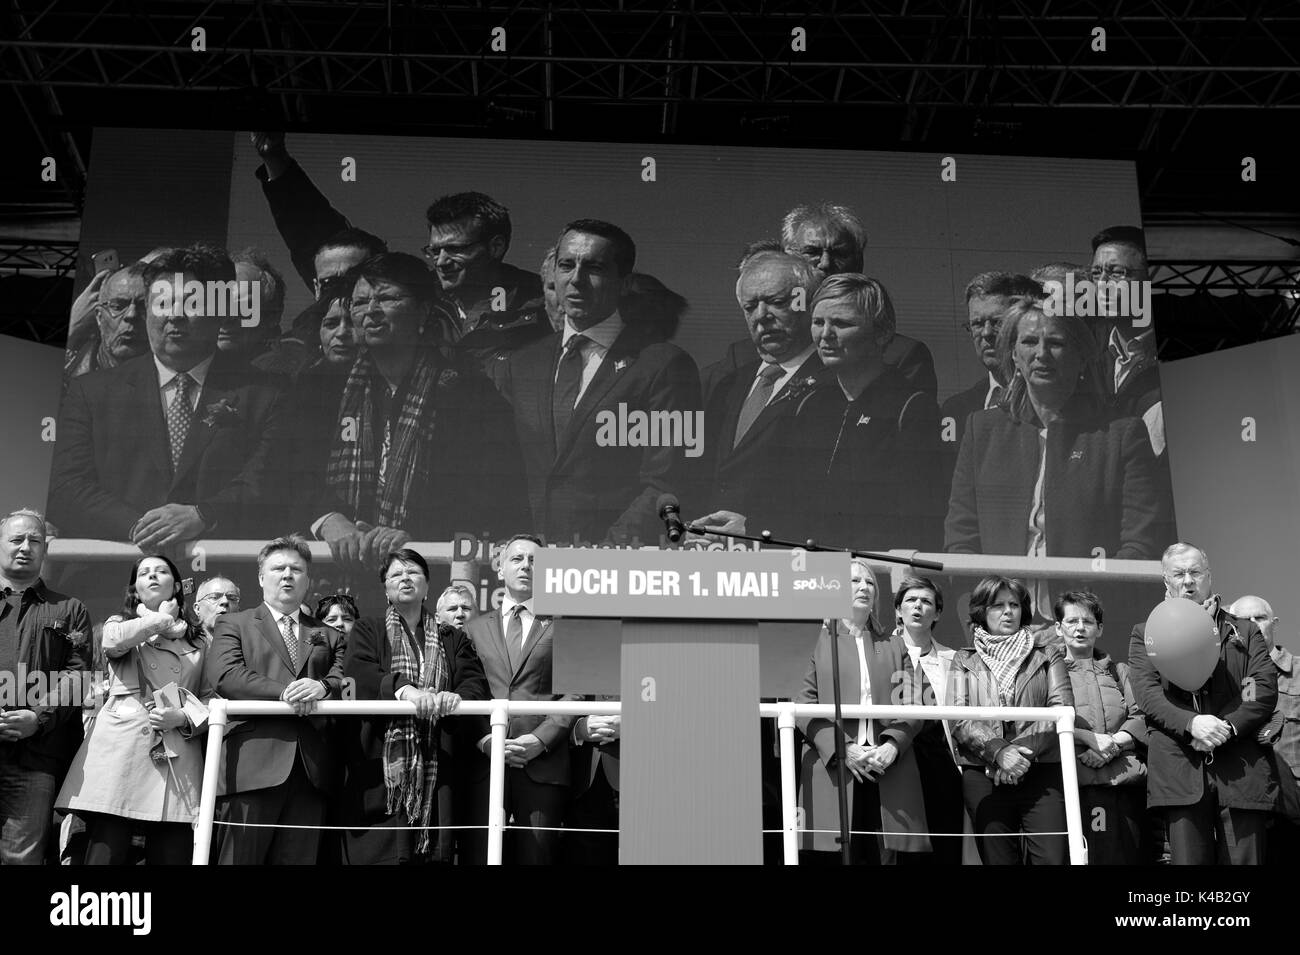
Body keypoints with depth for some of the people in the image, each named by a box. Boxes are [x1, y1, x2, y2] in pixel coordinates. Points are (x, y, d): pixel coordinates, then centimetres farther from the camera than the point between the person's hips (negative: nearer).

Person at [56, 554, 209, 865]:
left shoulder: (198, 644, 22)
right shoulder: (119, 623, 20)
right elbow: (114, 641, -6)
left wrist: (184, 717, -7)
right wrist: (162, 619, 7)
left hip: (178, 763, 1)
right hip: (120, 751, -1)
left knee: (172, 856, -6)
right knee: (105, 854, -11)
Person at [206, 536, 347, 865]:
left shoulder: (329, 636, 24)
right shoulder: (234, 625, 14)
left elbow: (348, 680, 9)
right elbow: (224, 675, -4)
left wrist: (323, 687, -14)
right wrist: (283, 692, -15)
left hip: (311, 768, 3)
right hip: (254, 766, -3)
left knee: (298, 859, 1)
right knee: (240, 858, -6)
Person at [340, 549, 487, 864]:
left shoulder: (454, 640, 19)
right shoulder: (366, 631, 14)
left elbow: (475, 683, 4)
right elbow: (357, 672, -5)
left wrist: (457, 697, -19)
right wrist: (403, 688, -23)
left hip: (437, 772, 2)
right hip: (380, 767, -1)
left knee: (432, 850, -6)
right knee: (377, 852, -9)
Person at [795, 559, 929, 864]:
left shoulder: (894, 646, 21)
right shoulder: (820, 641, 9)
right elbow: (804, 705, -1)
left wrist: (893, 746, -6)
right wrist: (842, 749, -11)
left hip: (889, 774, 3)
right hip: (831, 770, -3)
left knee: (887, 855, -4)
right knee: (834, 856, -8)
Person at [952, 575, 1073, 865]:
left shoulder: (1045, 653, 13)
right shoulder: (965, 660, 13)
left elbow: (1063, 709, 1)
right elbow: (959, 721, 1)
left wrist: (1024, 751, -12)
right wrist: (998, 751, -15)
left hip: (1042, 773, 0)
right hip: (983, 775, 1)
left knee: (1052, 859, -11)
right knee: (998, 859, 1)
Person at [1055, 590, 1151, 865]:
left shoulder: (1118, 670, 22)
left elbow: (1141, 716, 9)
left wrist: (1116, 743, -8)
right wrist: (1089, 738, -13)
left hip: (1124, 780, 3)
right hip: (1072, 781, -3)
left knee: (1127, 855, -3)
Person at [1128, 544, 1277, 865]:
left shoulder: (1244, 631, 19)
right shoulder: (1146, 634, 16)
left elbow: (1266, 690, 6)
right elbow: (1147, 694, 1)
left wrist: (1228, 727, -10)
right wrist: (1191, 723, -17)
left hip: (1242, 772, 1)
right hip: (1180, 771, -1)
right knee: (1187, 860, -5)